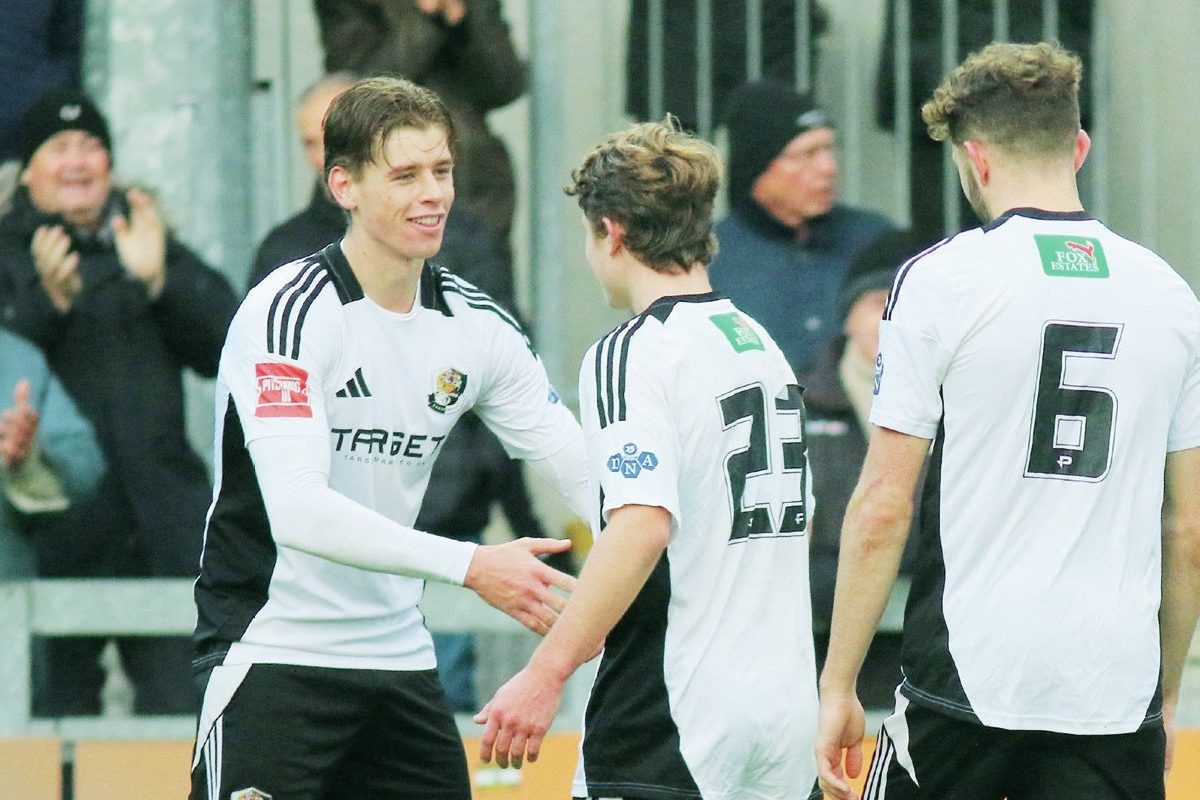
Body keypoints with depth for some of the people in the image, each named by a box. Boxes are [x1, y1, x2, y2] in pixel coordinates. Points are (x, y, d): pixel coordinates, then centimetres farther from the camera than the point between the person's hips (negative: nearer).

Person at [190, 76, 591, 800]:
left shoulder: (477, 325, 5)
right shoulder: (289, 312, -16)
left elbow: (590, 474, 8)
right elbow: (297, 510, -27)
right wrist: (468, 565, -33)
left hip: (398, 653, 7)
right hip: (273, 652, -7)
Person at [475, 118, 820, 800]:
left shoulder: (636, 354, -11)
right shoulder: (764, 346, 15)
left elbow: (642, 527, -23)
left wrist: (547, 673, -25)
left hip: (672, 720, -8)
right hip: (786, 707, 8)